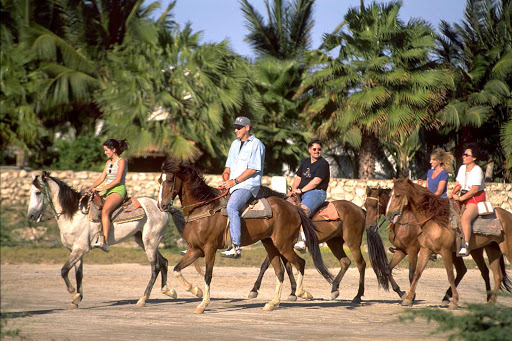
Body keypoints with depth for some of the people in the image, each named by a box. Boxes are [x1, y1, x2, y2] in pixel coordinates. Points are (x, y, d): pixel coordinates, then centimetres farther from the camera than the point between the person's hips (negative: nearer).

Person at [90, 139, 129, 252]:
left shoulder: (121, 161, -4)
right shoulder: (109, 162, 20)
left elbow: (118, 180, -13)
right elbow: (102, 177, 16)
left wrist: (102, 188, -16)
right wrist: (91, 188, 0)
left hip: (118, 190, -9)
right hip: (107, 190, 9)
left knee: (105, 211, -32)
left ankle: (105, 241, -43)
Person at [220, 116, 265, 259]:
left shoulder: (256, 144, -4)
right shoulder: (235, 144, 21)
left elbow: (253, 169, -13)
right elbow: (229, 166, 25)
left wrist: (234, 181, -16)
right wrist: (225, 177, 2)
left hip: (248, 185, -9)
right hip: (232, 186, 9)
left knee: (231, 207, -32)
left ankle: (236, 247, -39)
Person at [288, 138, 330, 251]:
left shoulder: (323, 164, -3)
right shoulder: (305, 162, 22)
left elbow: (316, 181, -12)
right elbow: (298, 178, 20)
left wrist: (301, 190, -15)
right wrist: (293, 190, 1)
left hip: (316, 192, -8)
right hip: (301, 193, 8)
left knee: (303, 209, -33)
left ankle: (303, 240, -42)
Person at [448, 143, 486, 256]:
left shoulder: (477, 170, -11)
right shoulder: (462, 168, 14)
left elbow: (474, 189, -18)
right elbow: (458, 184, 15)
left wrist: (461, 198, -19)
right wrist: (452, 194, -4)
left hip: (476, 199, -9)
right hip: (463, 198, 9)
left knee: (465, 218, -32)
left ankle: (466, 246, -35)